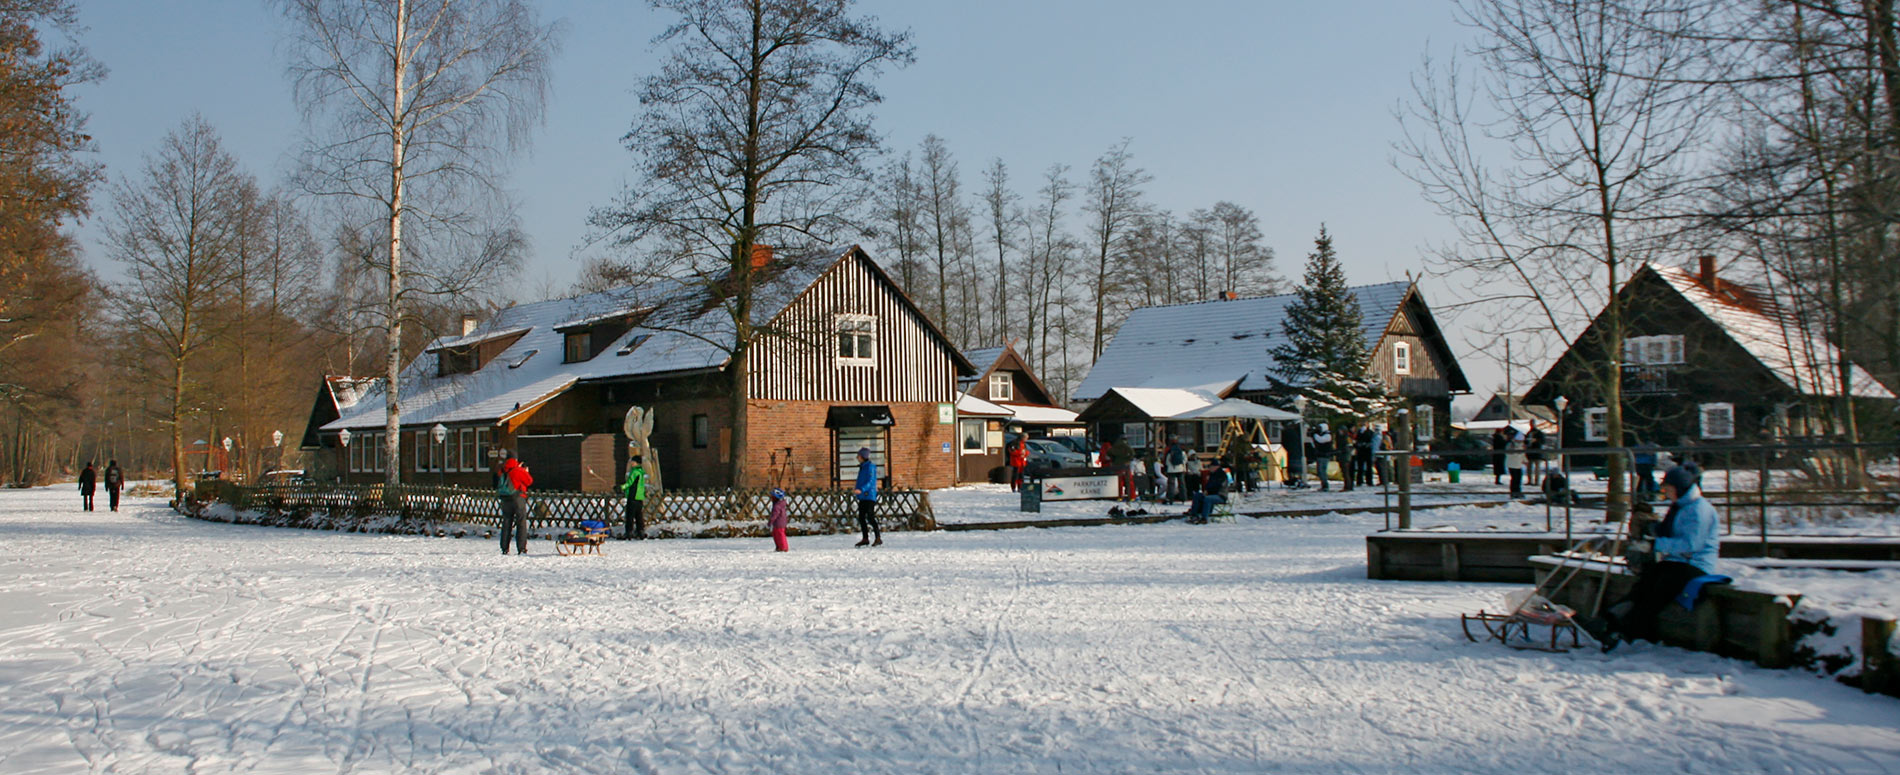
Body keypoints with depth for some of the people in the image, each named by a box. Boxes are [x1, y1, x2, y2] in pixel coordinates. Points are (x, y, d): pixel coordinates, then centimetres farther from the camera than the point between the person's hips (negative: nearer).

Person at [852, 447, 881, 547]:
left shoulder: (870, 466, -11)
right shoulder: (863, 467, 17)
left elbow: (871, 481, -21)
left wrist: (861, 490, -31)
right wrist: (856, 488, 18)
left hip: (869, 496, -10)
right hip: (862, 497, 10)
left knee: (870, 517, -13)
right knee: (861, 517, 9)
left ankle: (878, 538, -11)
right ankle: (865, 539, 16)